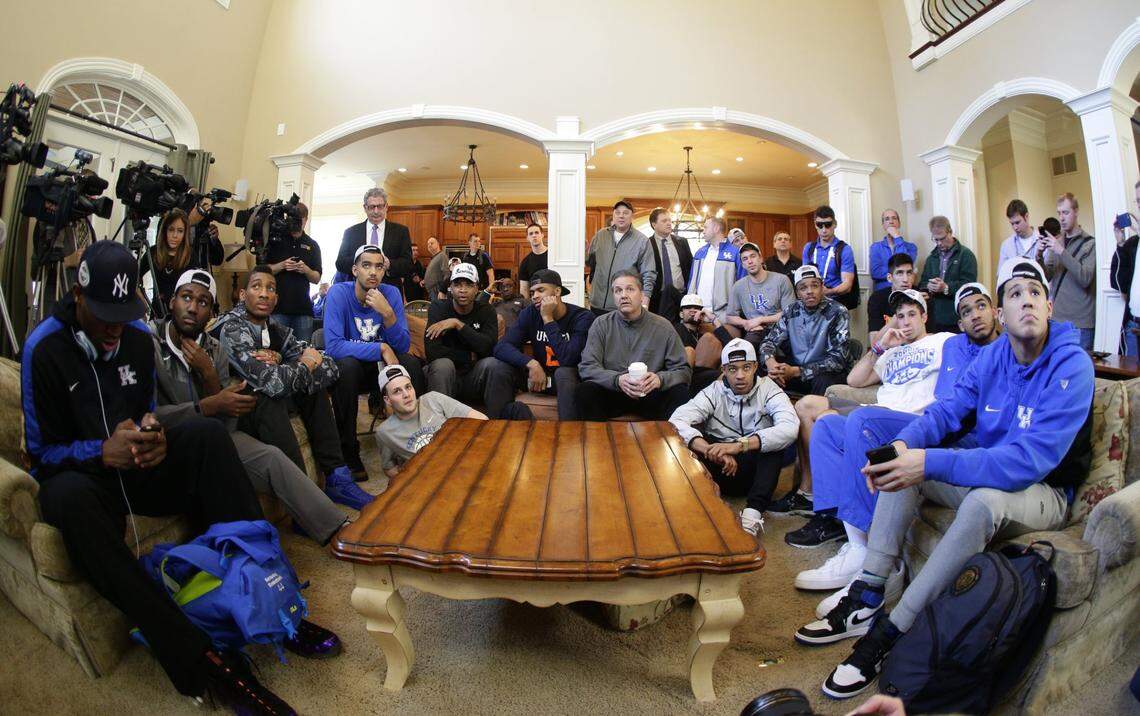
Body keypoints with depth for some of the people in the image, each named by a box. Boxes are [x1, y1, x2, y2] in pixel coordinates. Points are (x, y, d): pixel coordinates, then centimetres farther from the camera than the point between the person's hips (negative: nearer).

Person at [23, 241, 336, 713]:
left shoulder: (137, 337, 3)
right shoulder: (44, 348, -10)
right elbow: (41, 451, -8)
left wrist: (155, 438, -14)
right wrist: (103, 451, -28)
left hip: (136, 465, 4)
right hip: (79, 473, -4)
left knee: (205, 432, -25)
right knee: (70, 497, -40)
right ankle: (197, 659, -44)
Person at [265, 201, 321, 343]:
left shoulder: (312, 245, 13)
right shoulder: (275, 239, 8)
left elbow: (317, 279, 10)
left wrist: (306, 270, -11)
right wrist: (281, 266, -11)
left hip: (303, 307, 2)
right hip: (277, 306, -1)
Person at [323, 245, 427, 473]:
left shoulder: (391, 293, -7)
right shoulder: (338, 294, -16)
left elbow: (403, 346, -14)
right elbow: (333, 346, -28)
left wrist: (388, 314, -30)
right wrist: (381, 349, -30)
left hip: (381, 368, 3)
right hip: (344, 370, -3)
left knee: (411, 362, -23)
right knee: (347, 365, -34)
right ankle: (347, 448, -20)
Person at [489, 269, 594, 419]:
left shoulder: (583, 317, -15)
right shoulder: (530, 314, -2)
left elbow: (567, 359, -28)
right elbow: (501, 347, -14)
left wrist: (548, 319, -25)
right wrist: (531, 364, -30)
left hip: (568, 378, -4)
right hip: (539, 373, 4)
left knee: (564, 372, -37)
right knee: (499, 367, -19)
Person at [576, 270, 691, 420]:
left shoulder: (663, 327, 1)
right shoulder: (601, 325, 1)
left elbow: (683, 370, 0)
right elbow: (587, 367, -7)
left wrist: (660, 379, -23)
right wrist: (617, 379, -26)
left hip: (650, 395, 1)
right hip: (611, 392, 0)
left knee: (681, 392, -26)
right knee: (584, 392, -29)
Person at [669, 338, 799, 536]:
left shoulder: (768, 390, -8)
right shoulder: (714, 392, -6)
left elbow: (789, 428, -29)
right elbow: (676, 421, -22)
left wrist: (739, 445, -40)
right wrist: (713, 452, -38)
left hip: (757, 470, -1)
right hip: (719, 469, 1)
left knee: (773, 441, -30)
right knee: (692, 435, -24)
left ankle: (753, 512, -38)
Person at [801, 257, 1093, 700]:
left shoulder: (1071, 366, -21)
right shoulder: (993, 355, 0)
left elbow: (1028, 461, -32)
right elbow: (948, 410, -2)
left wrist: (930, 462, -41)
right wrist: (904, 444, -26)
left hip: (1045, 492, -7)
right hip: (987, 472, 7)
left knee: (986, 499, -38)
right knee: (904, 466, -10)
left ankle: (888, 634, -29)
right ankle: (865, 601, -13)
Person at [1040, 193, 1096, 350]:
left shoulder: (1090, 243, -4)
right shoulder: (1056, 242, 9)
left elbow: (1085, 279, -17)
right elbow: (1046, 277, 4)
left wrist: (1061, 251, -23)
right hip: (1057, 319, 4)